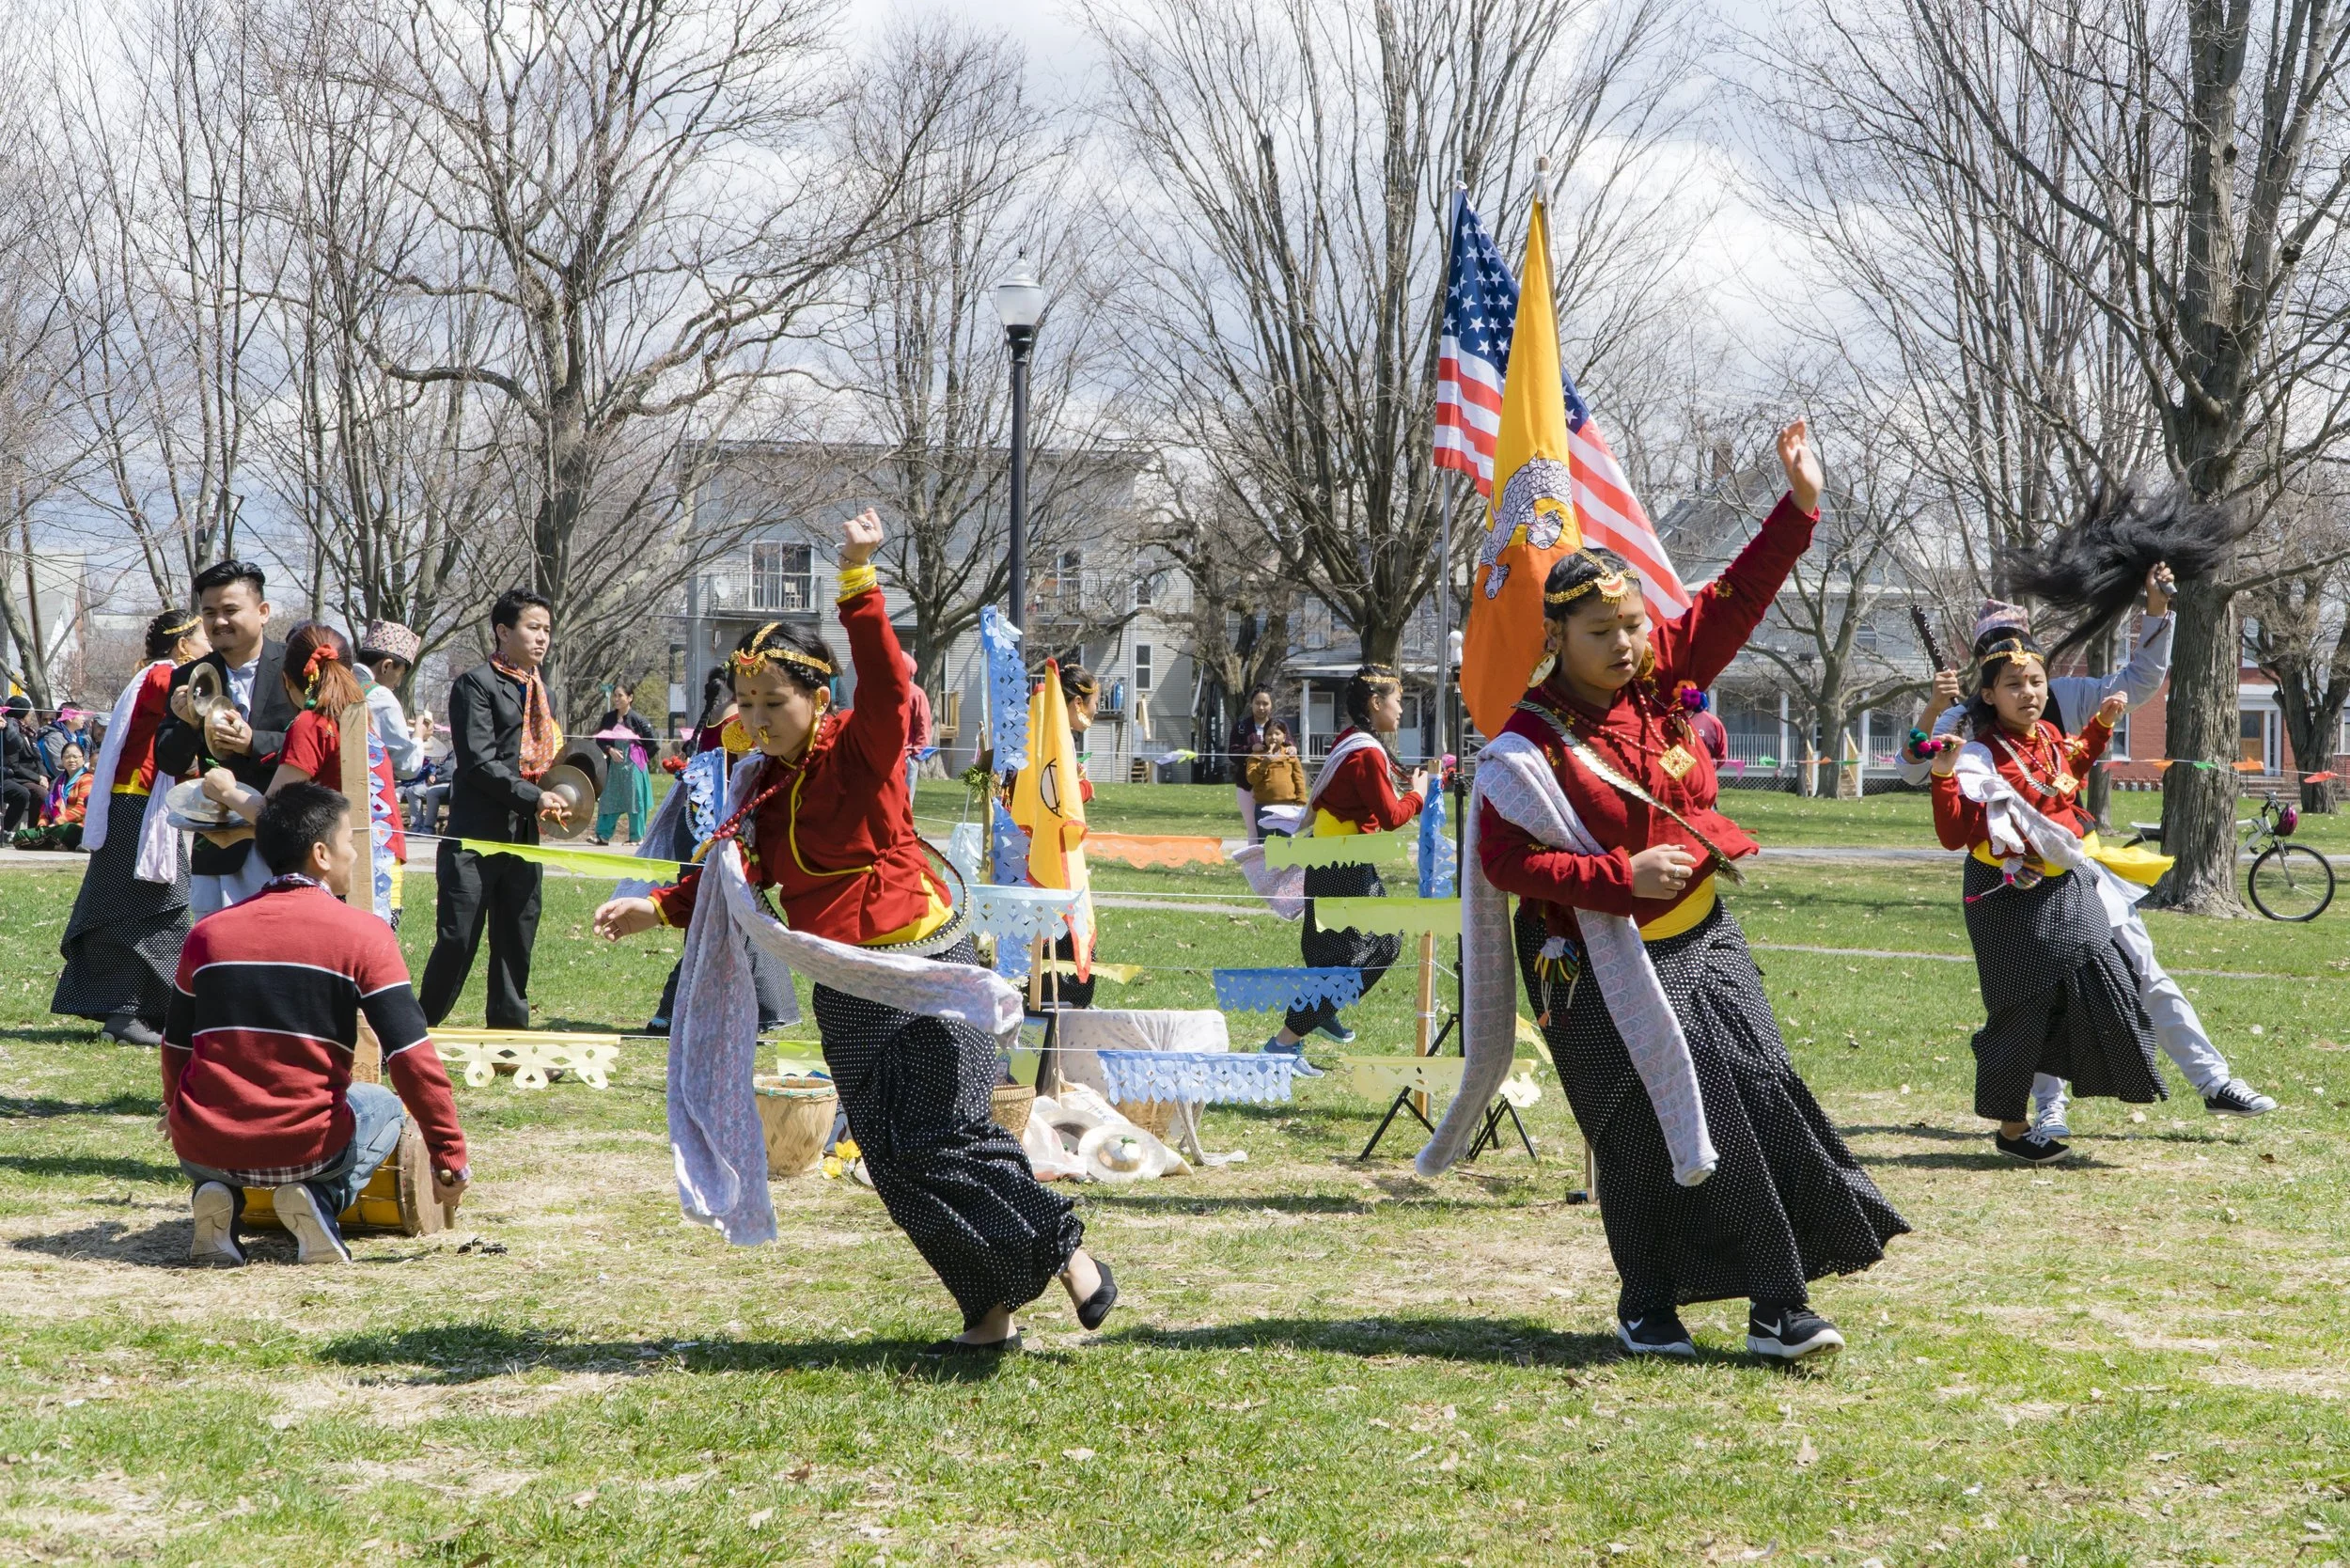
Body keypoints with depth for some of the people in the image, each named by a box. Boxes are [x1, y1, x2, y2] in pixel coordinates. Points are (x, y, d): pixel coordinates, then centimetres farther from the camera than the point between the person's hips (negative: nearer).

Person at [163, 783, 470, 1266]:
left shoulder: (208, 933, 7)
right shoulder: (364, 935, -5)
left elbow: (176, 1046, 20)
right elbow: (413, 1057, -9)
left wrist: (178, 1116, 41)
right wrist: (450, 1159, 0)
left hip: (204, 1147, 3)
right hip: (302, 1149, -3)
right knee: (384, 1103, 28)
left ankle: (215, 1195, 6)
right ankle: (320, 1199, -1)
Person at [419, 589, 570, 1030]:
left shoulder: (539, 691, 20)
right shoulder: (476, 684, -6)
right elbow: (478, 762, -14)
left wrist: (555, 800, 5)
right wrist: (535, 798, -19)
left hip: (523, 835, 7)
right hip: (478, 832, -7)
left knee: (516, 944, 9)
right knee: (458, 940, -7)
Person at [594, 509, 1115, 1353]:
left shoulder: (860, 750, -10)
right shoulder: (761, 786, 10)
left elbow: (887, 684, -29)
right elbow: (732, 876, 14)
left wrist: (858, 581, -39)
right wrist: (657, 907, -1)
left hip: (922, 974, -7)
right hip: (847, 996, 7)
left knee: (941, 1141, -11)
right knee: (898, 1166, 5)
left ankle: (1067, 1250, 7)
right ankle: (991, 1314, 13)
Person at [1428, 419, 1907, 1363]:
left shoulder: (1658, 676, 2)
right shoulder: (1531, 745, -16)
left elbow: (1734, 601, 6)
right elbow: (1506, 863, -19)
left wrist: (1798, 505, -1)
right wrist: (1622, 875, -24)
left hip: (1701, 940, 6)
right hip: (1606, 964, -6)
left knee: (1760, 1097, -2)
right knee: (1645, 1134, -1)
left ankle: (1779, 1308, 2)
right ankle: (1646, 1308, 19)